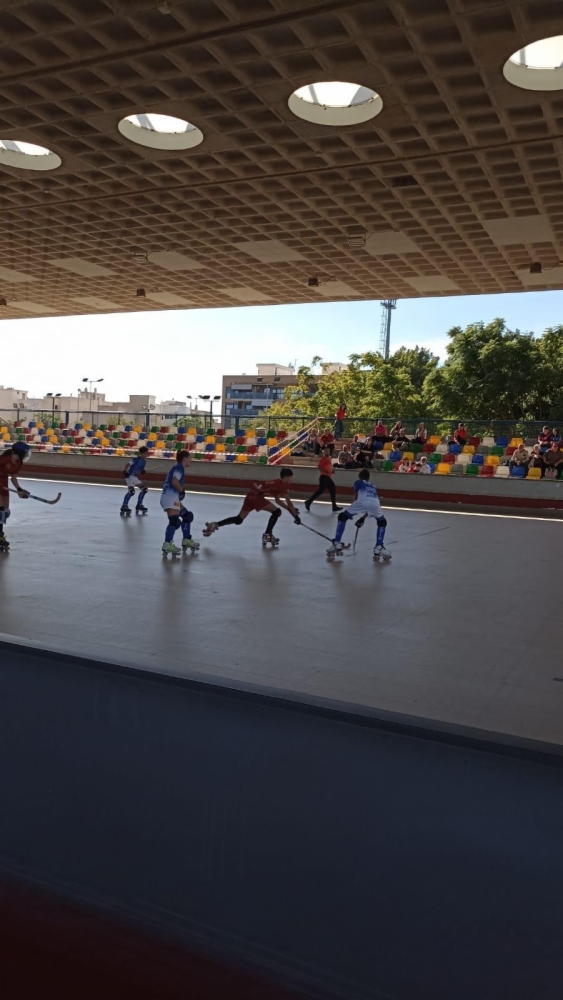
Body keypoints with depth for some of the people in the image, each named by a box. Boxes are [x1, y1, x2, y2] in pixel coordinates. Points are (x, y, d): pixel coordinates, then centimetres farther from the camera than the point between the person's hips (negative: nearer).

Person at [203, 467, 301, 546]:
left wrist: (290, 509, 31)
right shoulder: (283, 485, -2)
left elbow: (277, 500, 33)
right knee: (276, 512, -3)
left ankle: (215, 524, 9)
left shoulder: (277, 483, 25)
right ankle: (267, 535, -1)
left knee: (238, 519, 13)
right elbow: (288, 502, -4)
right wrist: (296, 516, 1)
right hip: (256, 496, -9)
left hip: (251, 495, 9)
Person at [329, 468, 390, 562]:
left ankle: (336, 544, 12)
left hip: (361, 501, -3)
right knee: (382, 522, 30)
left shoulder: (358, 482, 31)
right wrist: (363, 518, 53)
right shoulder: (373, 486, 42)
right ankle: (379, 548, 16)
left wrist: (353, 512, 36)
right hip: (375, 503, 3)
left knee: (342, 517, 19)